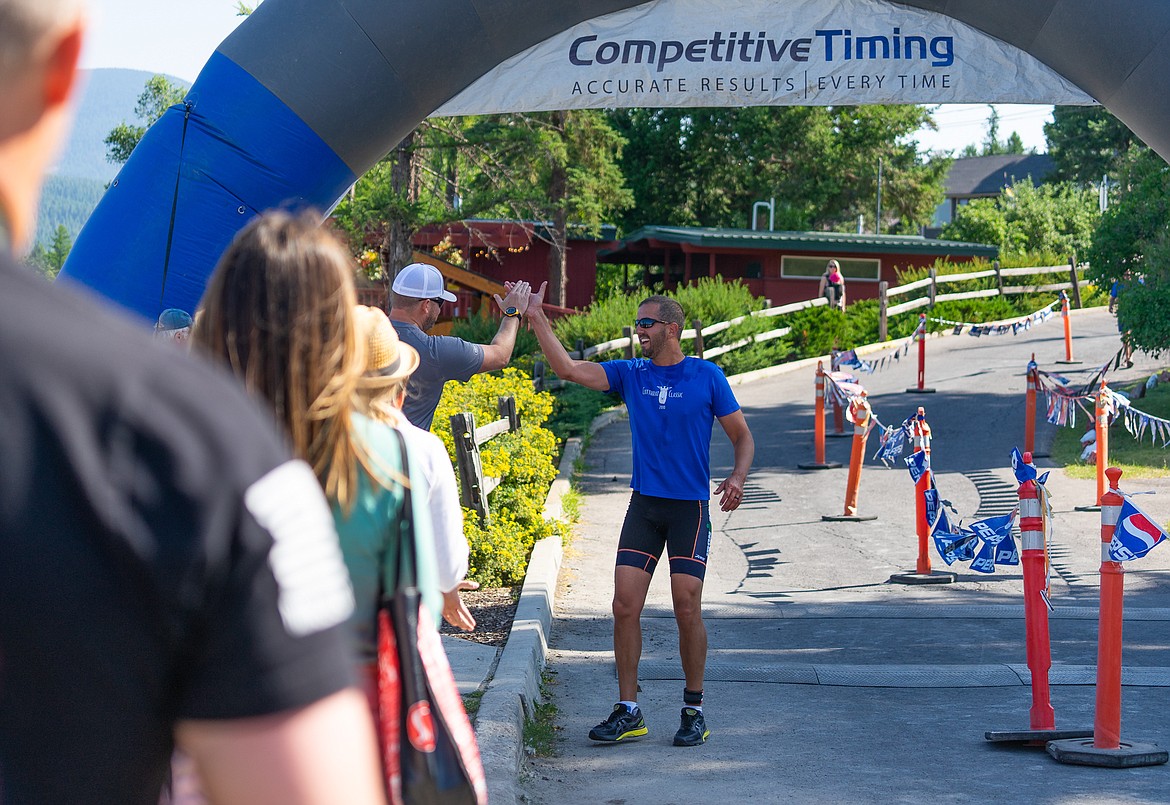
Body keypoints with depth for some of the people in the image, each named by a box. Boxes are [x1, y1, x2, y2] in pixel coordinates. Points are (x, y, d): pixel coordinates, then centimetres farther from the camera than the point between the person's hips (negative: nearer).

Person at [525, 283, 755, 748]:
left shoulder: (707, 377, 0)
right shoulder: (630, 374, 7)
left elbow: (742, 436, 5)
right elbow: (568, 369, -1)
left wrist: (737, 477, -13)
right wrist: (537, 319, -7)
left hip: (691, 506, -3)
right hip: (643, 505, 3)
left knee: (687, 608, -7)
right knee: (625, 605, -4)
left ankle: (694, 711, 8)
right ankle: (628, 712, 4)